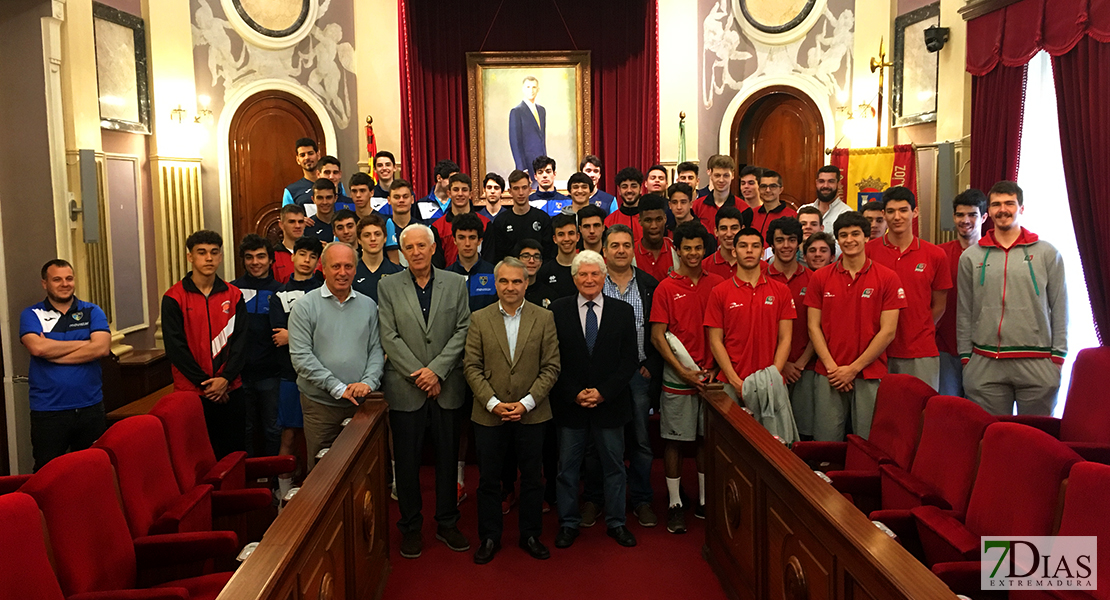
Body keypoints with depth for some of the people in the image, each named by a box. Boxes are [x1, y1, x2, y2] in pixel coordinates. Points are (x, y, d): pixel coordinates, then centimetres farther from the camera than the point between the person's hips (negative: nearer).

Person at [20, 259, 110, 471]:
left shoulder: (92, 312, 6)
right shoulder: (31, 315, 4)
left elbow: (101, 348, -11)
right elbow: (37, 347, -16)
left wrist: (53, 352, -11)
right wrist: (85, 343, -9)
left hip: (90, 407, 1)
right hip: (48, 412, -1)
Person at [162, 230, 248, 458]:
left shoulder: (234, 295, 6)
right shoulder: (174, 298, -3)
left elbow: (240, 340, 3)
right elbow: (175, 347, -6)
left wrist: (225, 379, -10)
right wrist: (205, 383, -10)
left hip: (230, 389, 3)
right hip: (191, 391, -2)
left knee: (234, 454, 8)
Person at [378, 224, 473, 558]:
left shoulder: (456, 283, 5)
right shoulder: (388, 286, 2)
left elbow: (462, 331, -1)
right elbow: (389, 337, -4)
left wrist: (437, 370, -12)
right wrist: (418, 374, -11)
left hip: (447, 388, 1)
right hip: (405, 389, -1)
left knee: (448, 458, 10)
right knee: (407, 461, 6)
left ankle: (447, 524, 24)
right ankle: (410, 527, 21)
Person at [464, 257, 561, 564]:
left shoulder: (544, 318, 0)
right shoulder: (479, 319, 1)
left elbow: (551, 367, -3)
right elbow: (472, 366, -1)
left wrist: (527, 402, -12)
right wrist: (492, 402, -12)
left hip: (531, 413, 0)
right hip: (489, 413, 0)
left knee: (532, 478, 10)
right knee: (489, 479, 9)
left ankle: (530, 535, 27)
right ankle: (489, 537, 24)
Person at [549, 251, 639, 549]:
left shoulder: (623, 311, 2)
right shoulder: (558, 310, 0)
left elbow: (630, 359, -2)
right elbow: (553, 359, -2)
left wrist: (603, 392, -11)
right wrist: (574, 393, -11)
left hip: (610, 402, 1)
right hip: (570, 403, 0)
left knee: (614, 465, 11)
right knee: (568, 466, 9)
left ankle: (616, 523, 26)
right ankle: (568, 523, 24)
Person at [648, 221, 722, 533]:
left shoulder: (717, 284, 5)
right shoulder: (666, 288, -2)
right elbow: (657, 337, -4)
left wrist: (714, 368, -3)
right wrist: (683, 370, -10)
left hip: (710, 375, 3)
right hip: (677, 376, -2)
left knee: (707, 437, 11)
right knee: (674, 439, 2)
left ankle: (705, 501, 23)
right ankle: (675, 503, 13)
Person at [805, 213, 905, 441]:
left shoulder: (887, 278, 1)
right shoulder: (820, 278, 7)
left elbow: (888, 331, -3)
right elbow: (813, 327, 5)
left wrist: (854, 368, -7)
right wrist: (831, 367, -6)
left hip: (870, 375, -1)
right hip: (828, 376, 1)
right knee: (826, 442, 2)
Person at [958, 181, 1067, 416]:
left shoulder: (1047, 253, 7)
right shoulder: (971, 256, 9)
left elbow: (1059, 309, 6)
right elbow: (964, 313, 10)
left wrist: (1058, 357, -1)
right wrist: (965, 357, 5)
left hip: (1037, 365, -1)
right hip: (985, 366, 1)